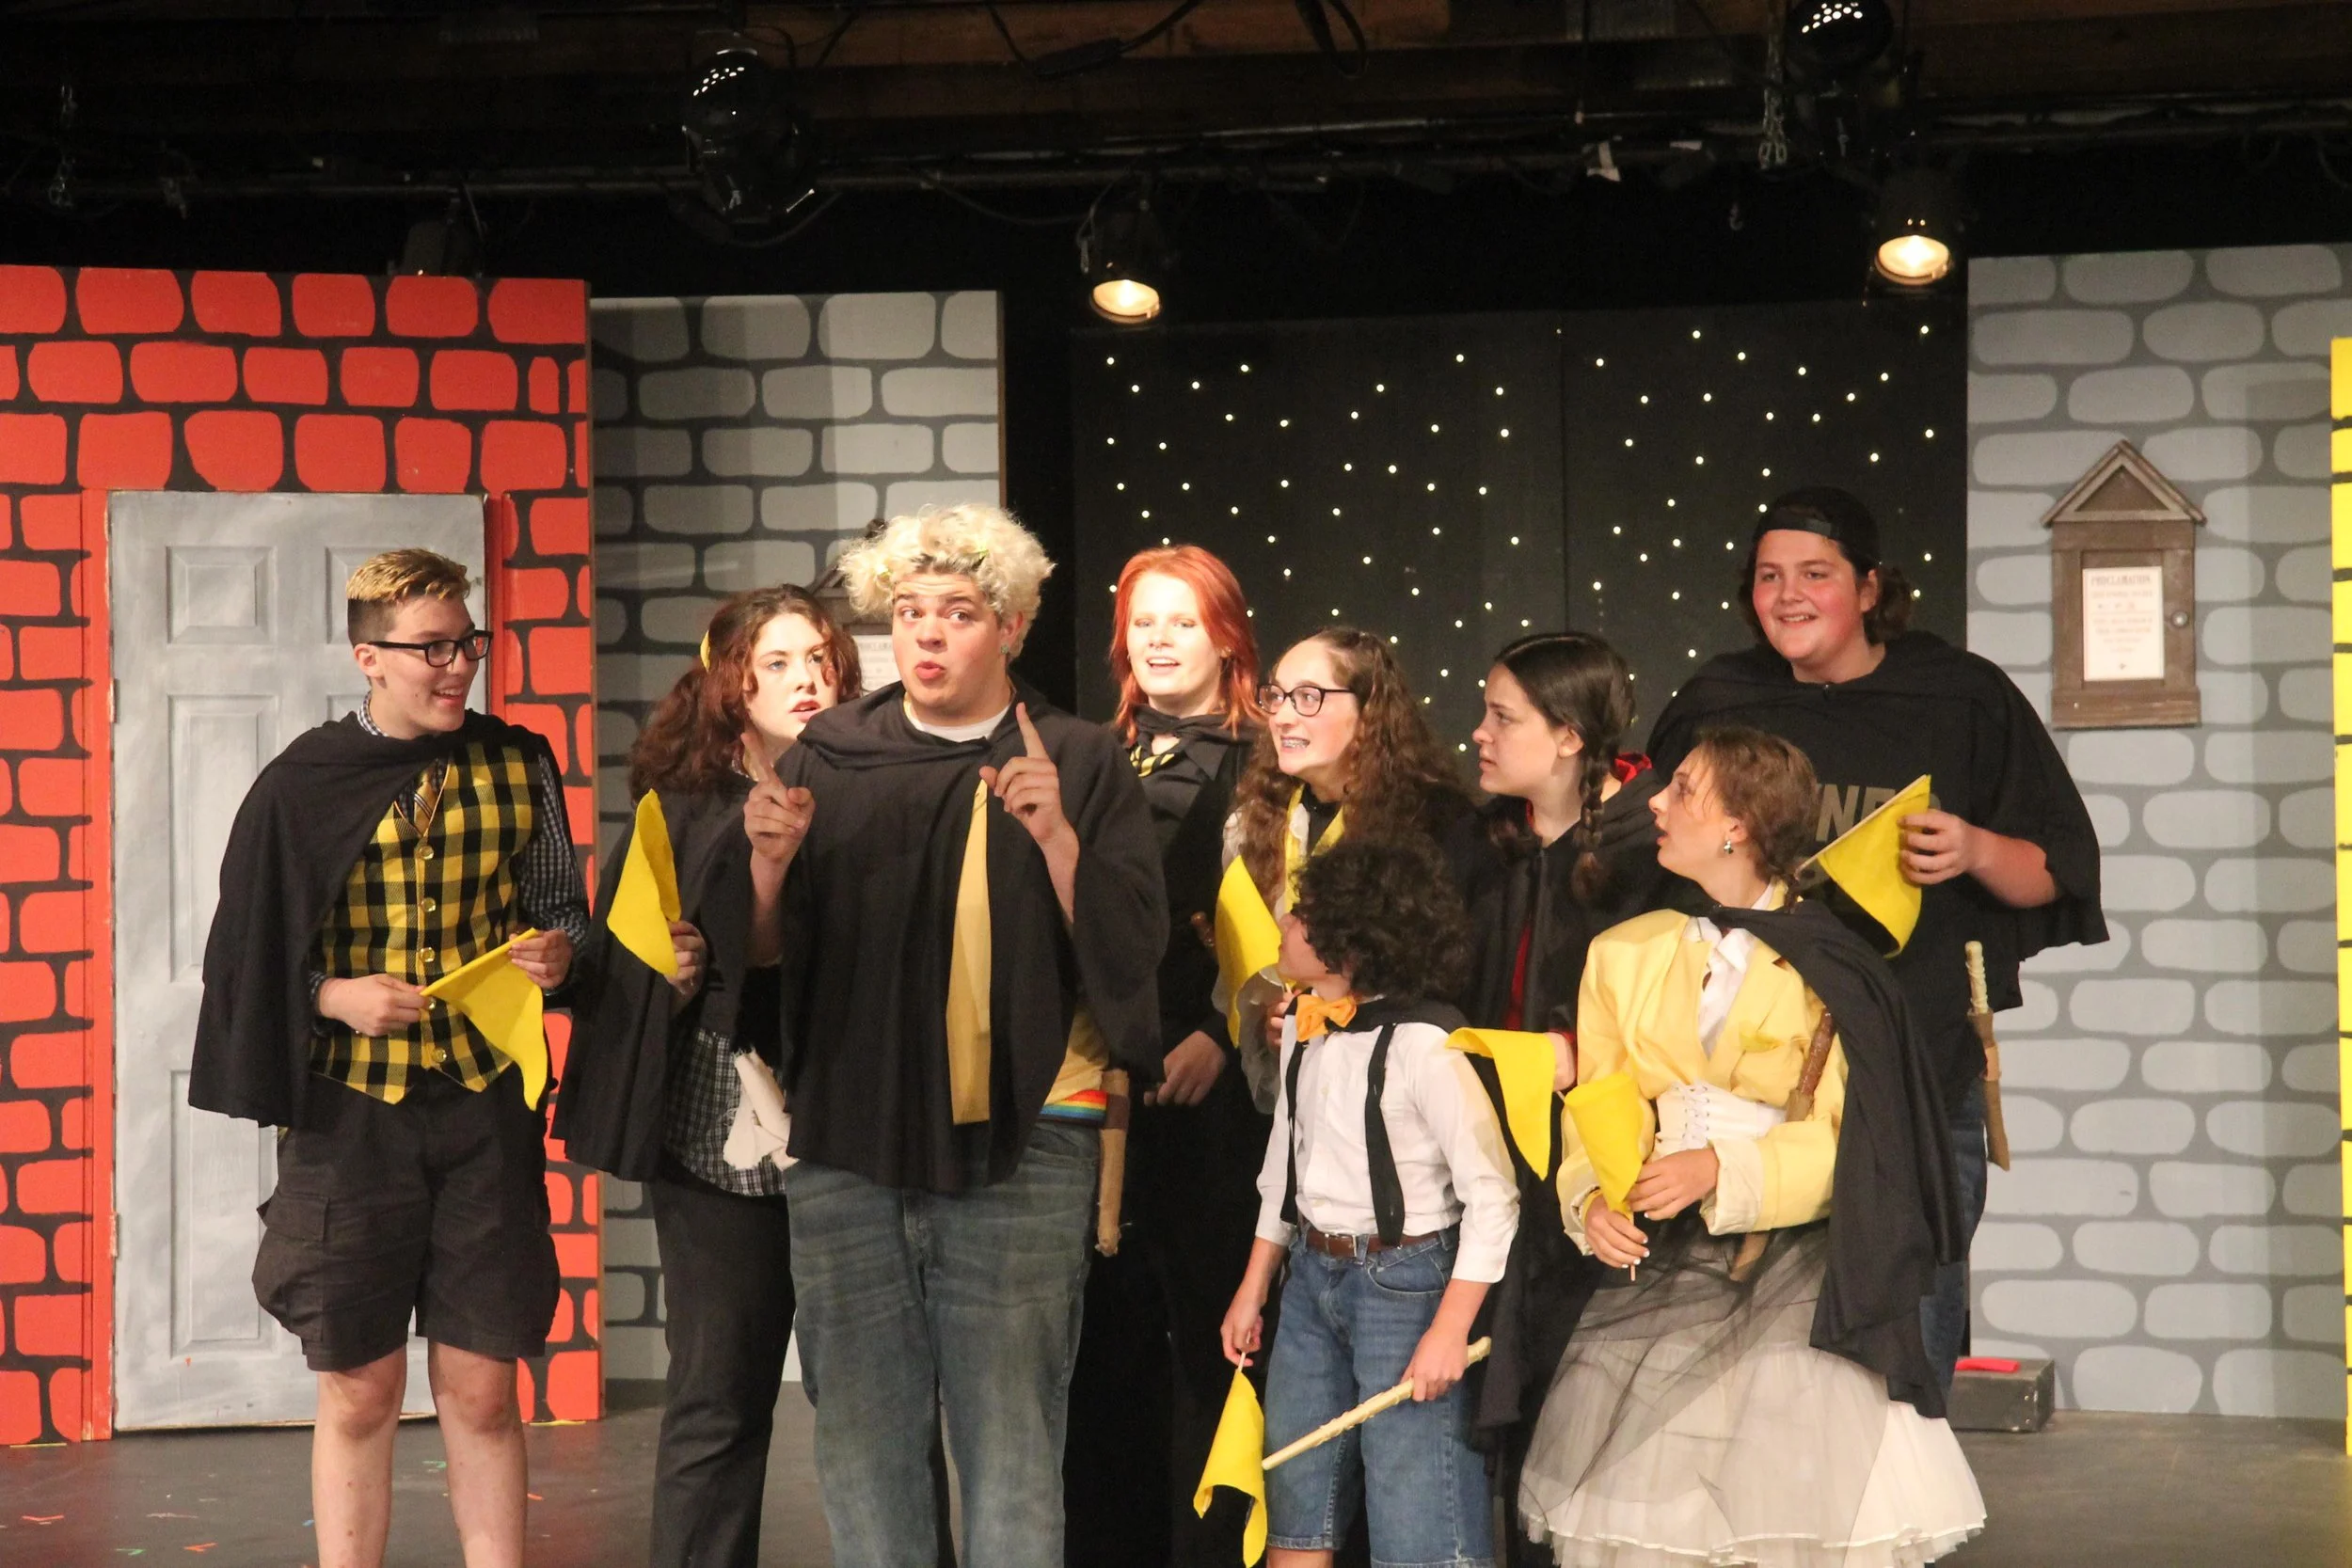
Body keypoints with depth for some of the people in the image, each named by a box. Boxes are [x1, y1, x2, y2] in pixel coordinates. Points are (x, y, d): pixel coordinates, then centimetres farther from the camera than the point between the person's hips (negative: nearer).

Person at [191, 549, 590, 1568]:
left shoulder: (518, 767, 4)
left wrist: (557, 952, -7)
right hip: (349, 1115, -1)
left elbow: (559, 906, 15)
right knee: (358, 1393, 5)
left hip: (485, 1108, 1)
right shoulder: (304, 788, -2)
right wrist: (338, 997, -16)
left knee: (481, 1391, 4)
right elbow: (249, 959, 2)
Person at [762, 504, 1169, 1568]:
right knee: (860, 1441, 7)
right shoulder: (830, 756, 10)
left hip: (1016, 1150, -2)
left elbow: (1131, 954, -3)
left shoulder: (1080, 766, 5)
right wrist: (768, 863, -11)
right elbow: (766, 956, 9)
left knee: (1011, 1441, -1)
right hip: (848, 1149, 2)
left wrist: (1058, 836, -16)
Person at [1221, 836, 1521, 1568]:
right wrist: (1253, 1288, 18)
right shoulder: (1302, 1029, 4)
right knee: (1293, 1505, 14)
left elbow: (1492, 1197, -16)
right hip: (1312, 1275, 8)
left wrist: (1449, 1331, -17)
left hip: (1403, 1280, -8)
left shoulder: (1420, 1045, -19)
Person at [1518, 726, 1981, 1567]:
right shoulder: (1624, 954, 9)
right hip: (1664, 1267, 4)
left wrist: (1722, 1170, -21)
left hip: (1797, 1269, -4)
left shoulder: (1825, 972, -5)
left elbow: (1842, 1140, -8)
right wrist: (1592, 1200, -11)